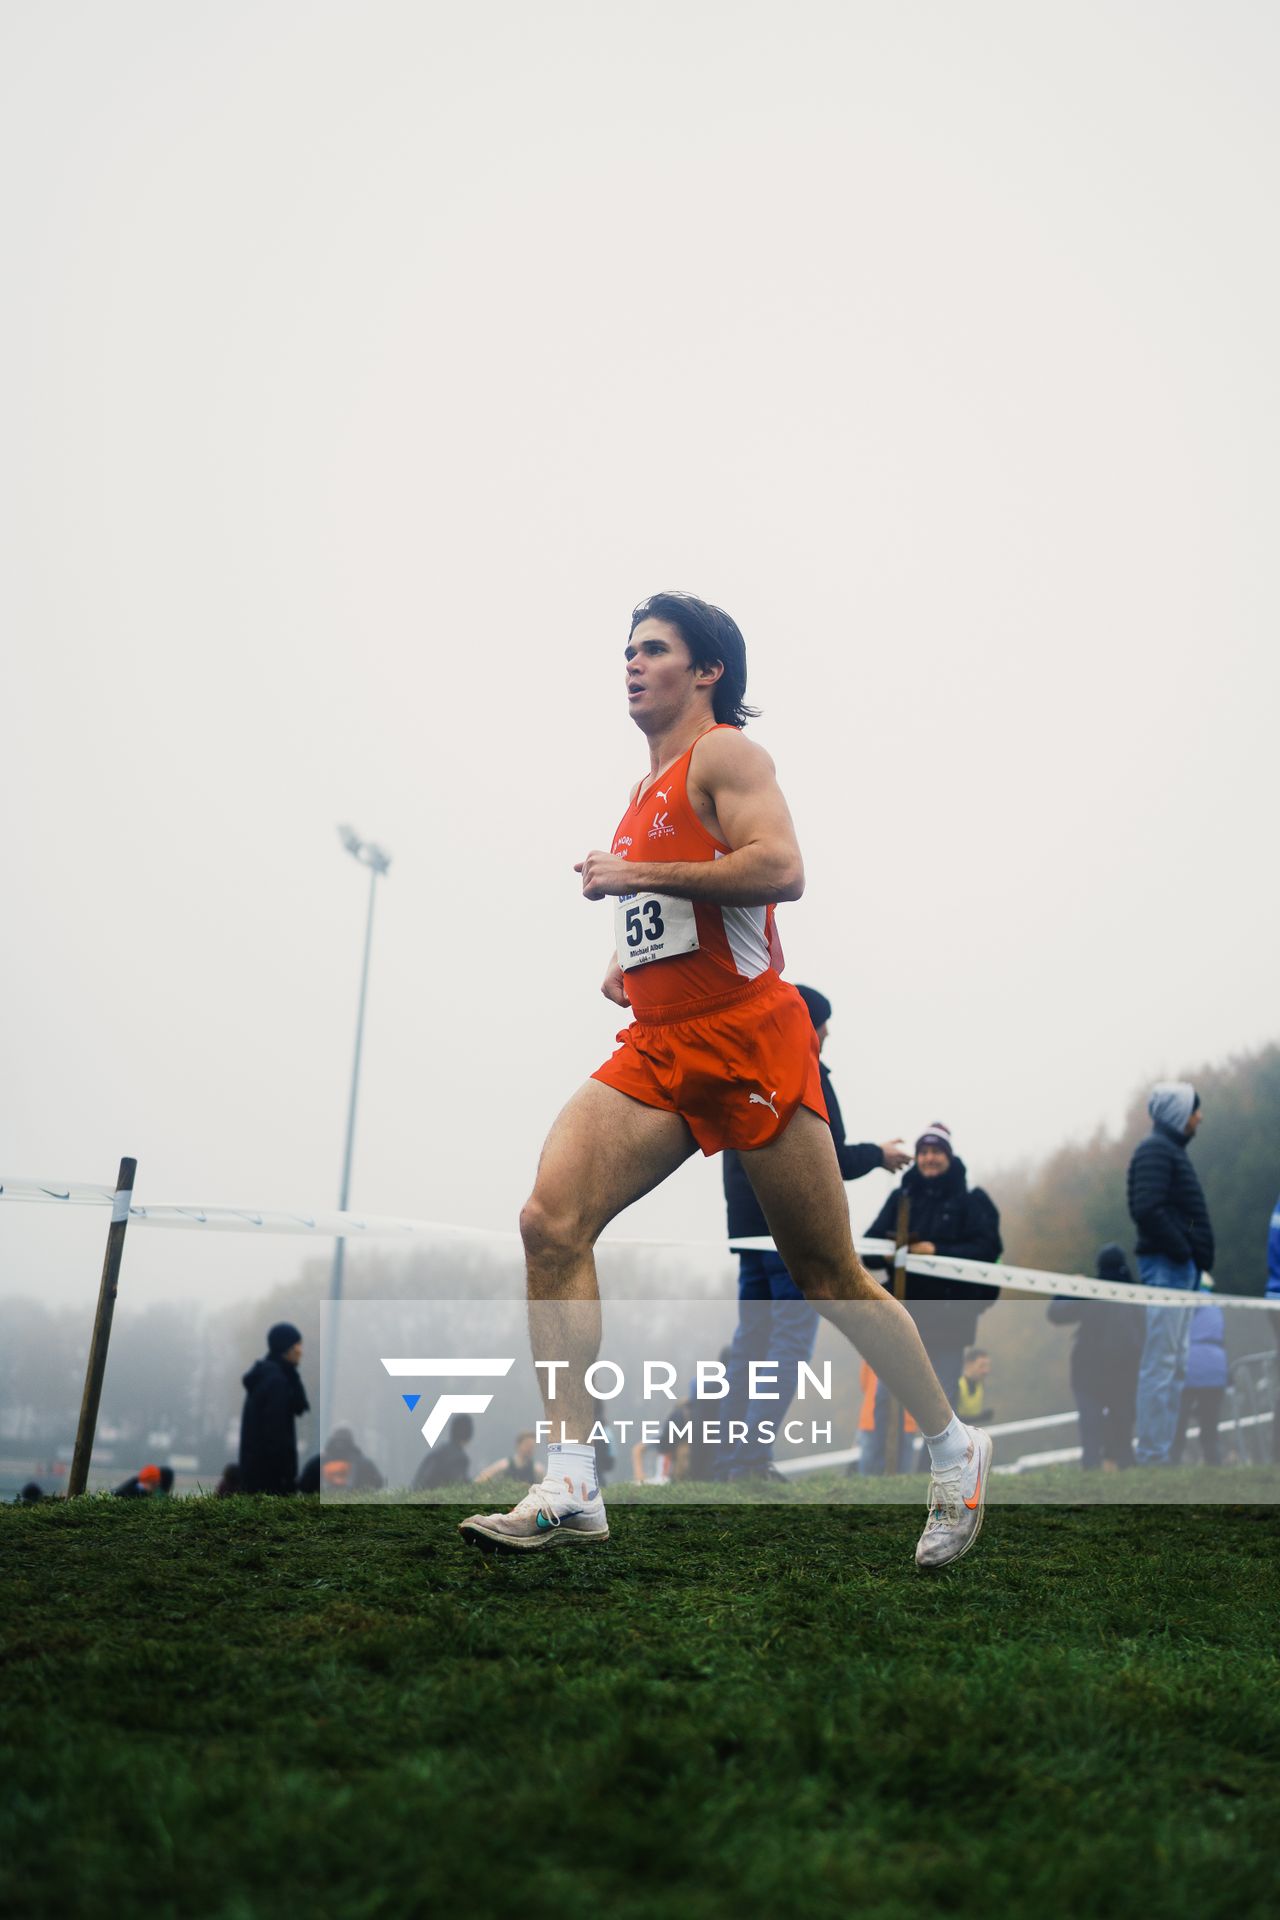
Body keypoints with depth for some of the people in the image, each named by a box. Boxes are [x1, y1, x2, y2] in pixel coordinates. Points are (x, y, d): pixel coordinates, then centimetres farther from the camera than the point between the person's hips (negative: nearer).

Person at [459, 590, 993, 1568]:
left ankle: (955, 1452, 23)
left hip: (748, 1036, -7)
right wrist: (624, 959, 16)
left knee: (828, 1274, 2)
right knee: (551, 1221, -14)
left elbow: (782, 869, -21)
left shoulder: (726, 753, -4)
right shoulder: (647, 788, 21)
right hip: (657, 1049, 7)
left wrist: (634, 874, -18)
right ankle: (570, 1487, -14)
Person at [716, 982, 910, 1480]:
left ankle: (730, 1455, 12)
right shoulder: (807, 1078, -12)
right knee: (791, 1343, -5)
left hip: (749, 1229, 8)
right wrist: (879, 1154, 1)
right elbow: (833, 1162, -15)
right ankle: (755, 1455, -12)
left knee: (750, 1337, 13)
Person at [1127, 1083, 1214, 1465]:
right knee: (1160, 1365, -8)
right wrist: (1183, 1251, -17)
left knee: (1175, 1365, 12)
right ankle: (1151, 1456, -5)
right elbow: (1147, 1209, -21)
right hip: (1167, 1266, -10)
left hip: (1180, 1268, 10)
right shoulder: (1155, 1149, -10)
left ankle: (1162, 1452, 17)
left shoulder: (1171, 1149, 20)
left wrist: (1197, 1261, 10)